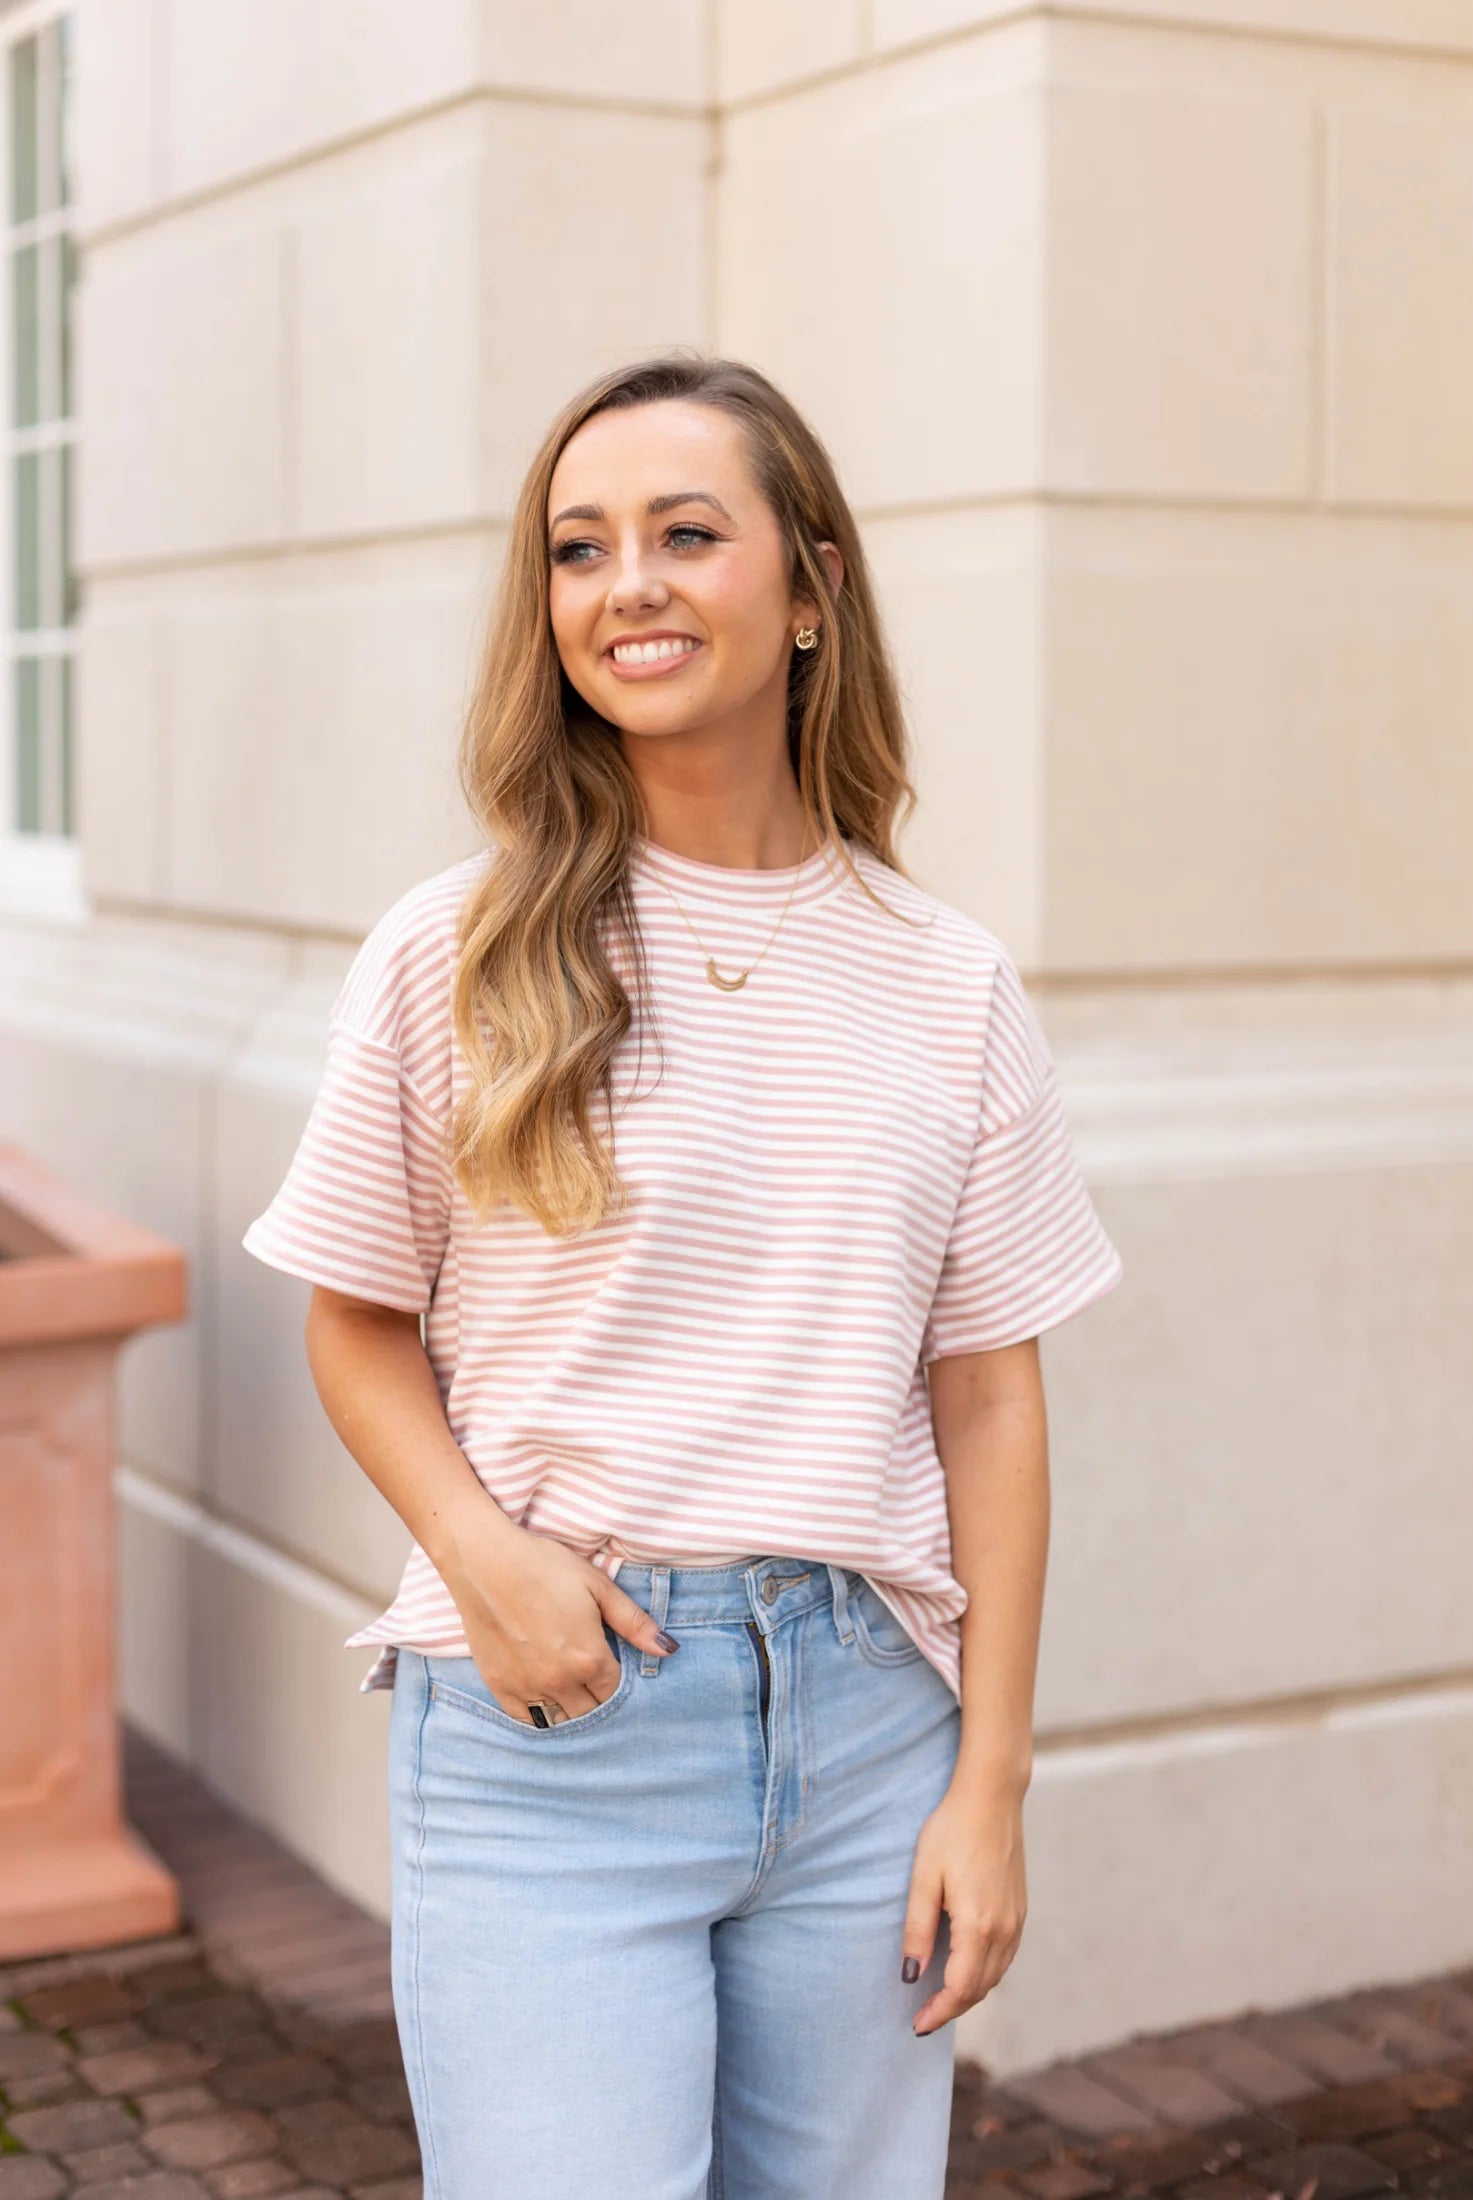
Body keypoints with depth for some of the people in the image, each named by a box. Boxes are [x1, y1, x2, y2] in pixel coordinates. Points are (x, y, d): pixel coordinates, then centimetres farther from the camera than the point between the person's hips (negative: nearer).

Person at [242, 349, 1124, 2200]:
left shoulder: (948, 984, 3)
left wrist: (991, 1784, 1)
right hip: (547, 1713, -2)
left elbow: (988, 1392, 4)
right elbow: (359, 1327, 5)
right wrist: (482, 1552, -13)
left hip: (865, 1717, 2)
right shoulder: (453, 956, -2)